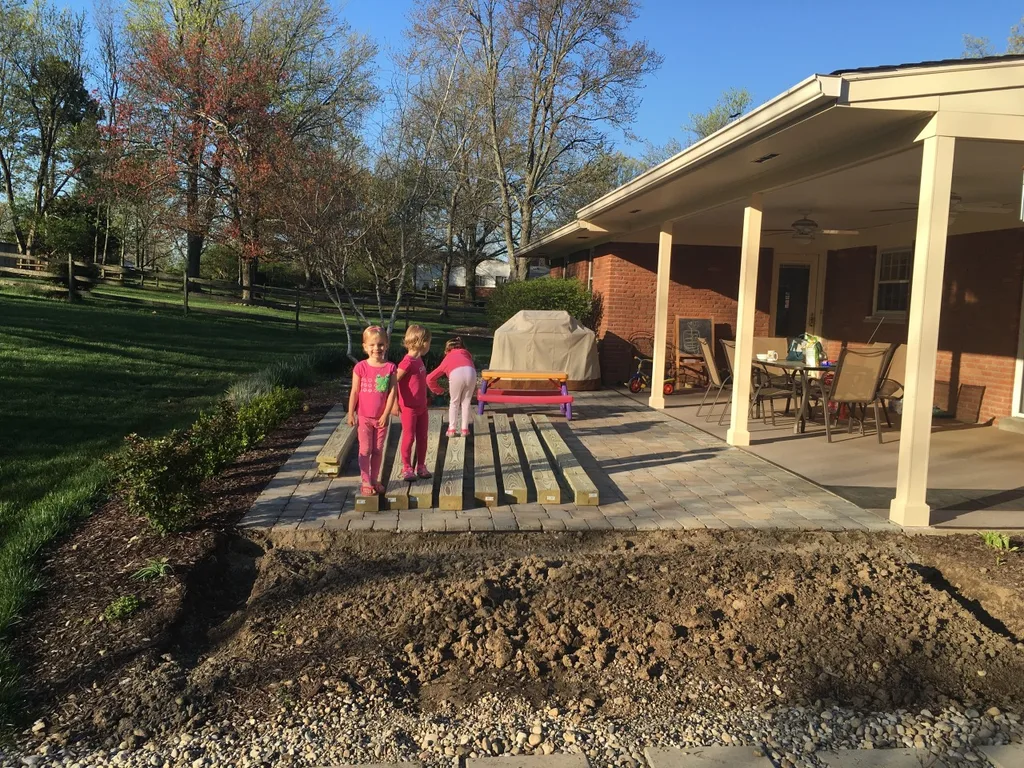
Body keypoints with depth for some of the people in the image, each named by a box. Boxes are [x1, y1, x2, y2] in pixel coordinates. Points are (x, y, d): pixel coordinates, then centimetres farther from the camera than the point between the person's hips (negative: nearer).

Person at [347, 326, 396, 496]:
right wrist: (350, 414, -4)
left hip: (382, 417, 1)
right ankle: (365, 482, 13)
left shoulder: (390, 367, -5)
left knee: (378, 450, 10)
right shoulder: (360, 367, -8)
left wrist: (386, 414, -10)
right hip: (364, 416, -1)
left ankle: (374, 480, 23)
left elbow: (392, 392, -5)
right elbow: (354, 391, -4)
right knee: (365, 450, 4)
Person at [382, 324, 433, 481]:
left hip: (422, 406, 8)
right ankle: (406, 468, 14)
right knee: (408, 437, 2)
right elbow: (393, 382, -23)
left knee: (422, 437, 13)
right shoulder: (407, 362, -19)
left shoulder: (419, 359, 8)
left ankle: (421, 466, 24)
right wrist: (393, 404, -24)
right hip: (409, 408, -8)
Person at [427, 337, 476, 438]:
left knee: (454, 402, 20)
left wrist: (438, 390, 49)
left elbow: (430, 379, 35)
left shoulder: (447, 359, 35)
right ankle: (465, 429, 21)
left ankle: (451, 429, 21)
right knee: (466, 402, 20)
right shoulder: (465, 352, 39)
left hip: (456, 374, -1)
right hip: (471, 372, 1)